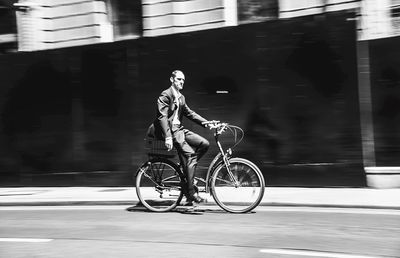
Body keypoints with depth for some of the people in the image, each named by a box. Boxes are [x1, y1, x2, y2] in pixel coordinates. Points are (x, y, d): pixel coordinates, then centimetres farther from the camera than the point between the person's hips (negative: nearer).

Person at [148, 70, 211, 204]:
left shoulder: (181, 97, 19)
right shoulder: (165, 95, -9)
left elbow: (189, 113, 19)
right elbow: (162, 117, -18)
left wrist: (206, 123, 7)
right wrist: (168, 137, -28)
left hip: (179, 129, 9)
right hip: (169, 131, -9)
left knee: (204, 144, -7)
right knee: (190, 154, -22)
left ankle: (187, 169, 5)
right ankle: (191, 192, -19)